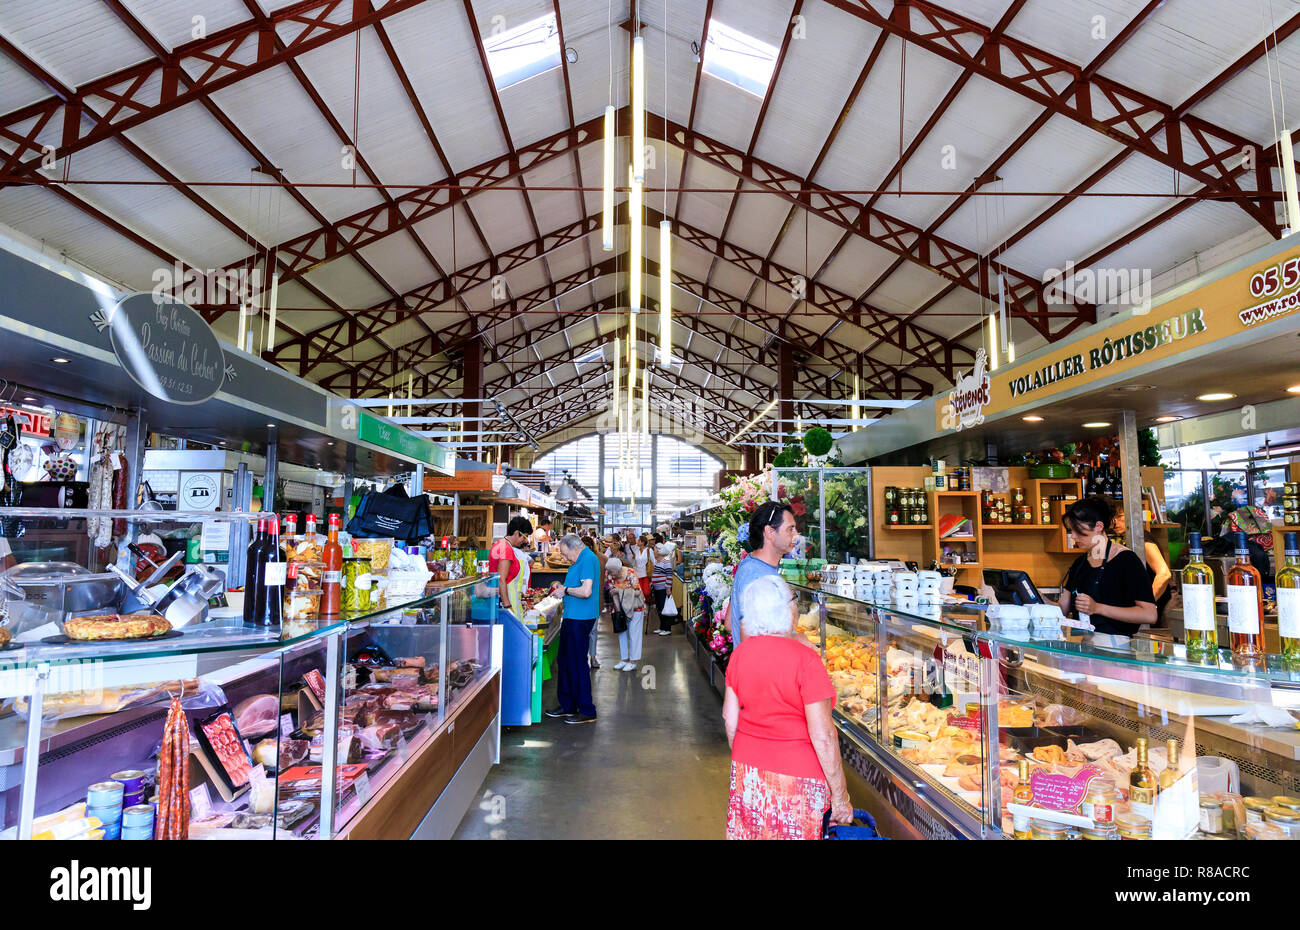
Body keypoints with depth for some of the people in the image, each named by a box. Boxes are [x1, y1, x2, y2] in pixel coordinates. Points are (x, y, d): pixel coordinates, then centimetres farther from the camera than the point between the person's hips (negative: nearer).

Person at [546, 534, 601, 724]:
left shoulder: (588, 559, -17)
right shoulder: (582, 559, 15)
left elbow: (586, 591, -26)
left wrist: (566, 590, -12)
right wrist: (562, 587, 9)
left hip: (580, 619, -10)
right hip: (572, 617, 11)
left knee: (577, 663, -3)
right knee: (565, 660, 16)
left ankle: (587, 711, 7)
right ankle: (567, 706, 28)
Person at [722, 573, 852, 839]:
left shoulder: (740, 653, -3)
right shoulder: (805, 659, -20)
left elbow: (729, 717, 7)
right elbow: (822, 736, -19)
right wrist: (840, 796, -9)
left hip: (747, 774, 5)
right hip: (796, 777, -5)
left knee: (753, 833, 18)